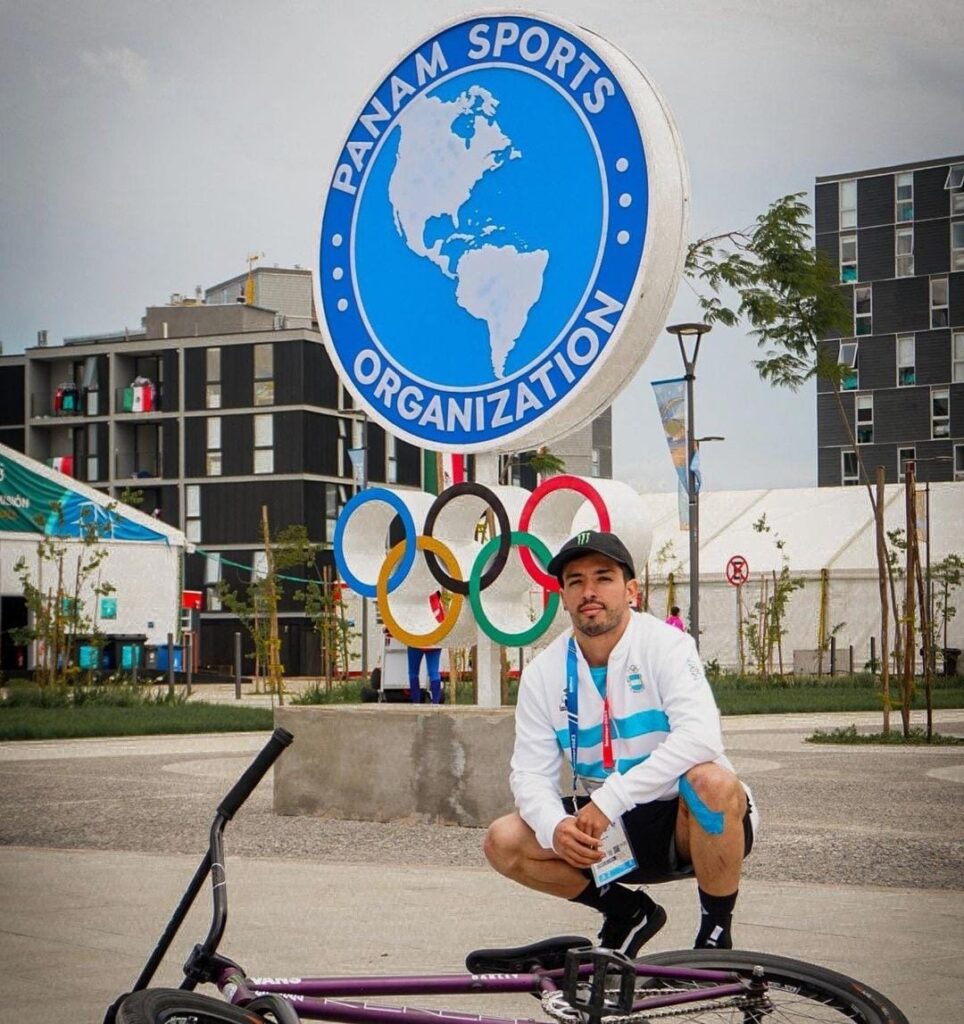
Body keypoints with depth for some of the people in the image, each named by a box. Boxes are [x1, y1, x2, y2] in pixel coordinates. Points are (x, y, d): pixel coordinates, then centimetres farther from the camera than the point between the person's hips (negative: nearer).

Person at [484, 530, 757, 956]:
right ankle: (627, 912, 9)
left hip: (688, 824, -4)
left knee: (711, 782, -37)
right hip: (606, 827, 5)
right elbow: (530, 772, -5)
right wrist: (556, 827, -29)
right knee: (503, 842, -13)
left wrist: (608, 800, -36)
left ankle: (716, 932, -13)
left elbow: (700, 737, -31)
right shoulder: (543, 673, -2)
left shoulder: (665, 645, -16)